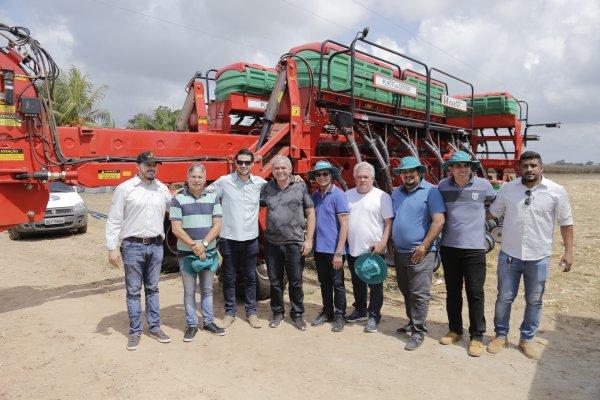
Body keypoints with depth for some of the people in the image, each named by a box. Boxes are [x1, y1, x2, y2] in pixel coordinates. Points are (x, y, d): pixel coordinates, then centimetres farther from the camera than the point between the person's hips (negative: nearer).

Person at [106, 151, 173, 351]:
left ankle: (155, 327, 25)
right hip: (133, 246, -4)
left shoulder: (162, 188, 7)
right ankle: (135, 331, 18)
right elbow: (114, 221, -6)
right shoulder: (125, 188, -6)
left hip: (156, 246, 4)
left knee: (152, 289, 14)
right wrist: (112, 248, -9)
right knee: (133, 291, 7)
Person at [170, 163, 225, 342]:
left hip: (209, 252, 2)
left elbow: (217, 225, -1)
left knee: (207, 290, 13)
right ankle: (192, 325, 19)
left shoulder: (212, 198, 3)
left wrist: (204, 244, -13)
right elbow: (176, 228, -9)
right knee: (189, 291, 6)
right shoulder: (178, 199, -4)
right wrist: (194, 246, -15)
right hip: (186, 253, -2)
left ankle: (208, 322, 26)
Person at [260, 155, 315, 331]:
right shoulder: (267, 188, 6)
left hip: (295, 243, -2)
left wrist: (309, 240, -5)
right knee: (275, 281, 13)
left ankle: (297, 314, 25)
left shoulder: (300, 187, -1)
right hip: (272, 243, 3)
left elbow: (310, 214, 0)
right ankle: (277, 313, 30)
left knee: (295, 282, 7)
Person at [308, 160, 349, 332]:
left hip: (333, 249, -6)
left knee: (337, 283, 6)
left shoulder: (338, 194, -11)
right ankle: (327, 312, 31)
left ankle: (339, 316, 21)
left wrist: (339, 252, -17)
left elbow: (344, 225, -14)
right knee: (324, 282, 17)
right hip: (319, 248, 6)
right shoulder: (315, 195, 6)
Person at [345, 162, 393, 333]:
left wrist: (383, 243, -16)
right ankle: (360, 310, 34)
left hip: (374, 250, -5)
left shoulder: (382, 196, -7)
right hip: (353, 249, 5)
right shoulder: (348, 195, 8)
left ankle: (374, 316, 18)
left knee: (375, 285, 5)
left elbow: (389, 222, -8)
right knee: (357, 283, 18)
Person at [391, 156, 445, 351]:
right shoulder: (396, 193, 12)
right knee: (406, 291, 17)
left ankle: (418, 332, 7)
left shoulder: (430, 191, -8)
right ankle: (413, 322, 33)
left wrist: (424, 246, -18)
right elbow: (390, 220, 18)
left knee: (419, 294, -4)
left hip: (421, 253, -7)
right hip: (400, 252, 7)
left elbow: (439, 220, -14)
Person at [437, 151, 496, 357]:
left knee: (475, 293, 2)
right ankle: (455, 330, 30)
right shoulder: (443, 185, 0)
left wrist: (481, 217, 5)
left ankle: (477, 336, 16)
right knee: (452, 291, 14)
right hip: (449, 247, 3)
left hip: (474, 247, -2)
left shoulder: (483, 184, -4)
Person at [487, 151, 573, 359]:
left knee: (534, 301, 13)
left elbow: (566, 223, 0)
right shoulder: (507, 188, -1)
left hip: (538, 258, 0)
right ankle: (501, 335, 27)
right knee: (504, 299, 9)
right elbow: (493, 212, 12)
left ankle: (526, 339, 31)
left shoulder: (557, 191, -5)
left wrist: (568, 251, -4)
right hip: (509, 255, 1)